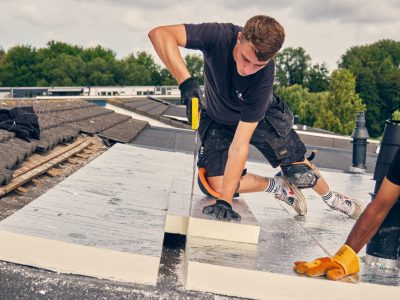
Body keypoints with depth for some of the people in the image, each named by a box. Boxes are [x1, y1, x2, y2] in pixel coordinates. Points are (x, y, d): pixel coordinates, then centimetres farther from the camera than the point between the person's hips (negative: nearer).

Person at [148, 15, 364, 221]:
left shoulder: (264, 76, -38)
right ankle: (276, 186, 13)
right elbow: (159, 33, -45)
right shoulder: (219, 36, -36)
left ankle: (330, 197, 35)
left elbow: (240, 142, -39)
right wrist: (186, 82, -56)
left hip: (263, 117, -1)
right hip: (217, 121, 2)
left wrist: (225, 200, -42)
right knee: (214, 185, -16)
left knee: (301, 174, -4)